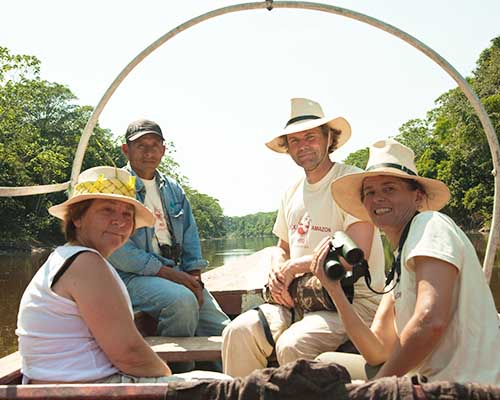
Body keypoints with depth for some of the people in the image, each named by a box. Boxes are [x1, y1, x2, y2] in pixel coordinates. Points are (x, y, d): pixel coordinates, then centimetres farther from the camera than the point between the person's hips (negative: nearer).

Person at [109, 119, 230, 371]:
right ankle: (179, 374, -13)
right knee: (182, 300, -34)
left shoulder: (173, 189, 21)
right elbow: (116, 248, -11)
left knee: (224, 329, -13)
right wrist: (169, 273, -15)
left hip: (179, 276, 6)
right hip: (134, 276, -5)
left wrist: (194, 277, -1)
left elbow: (190, 235, 18)